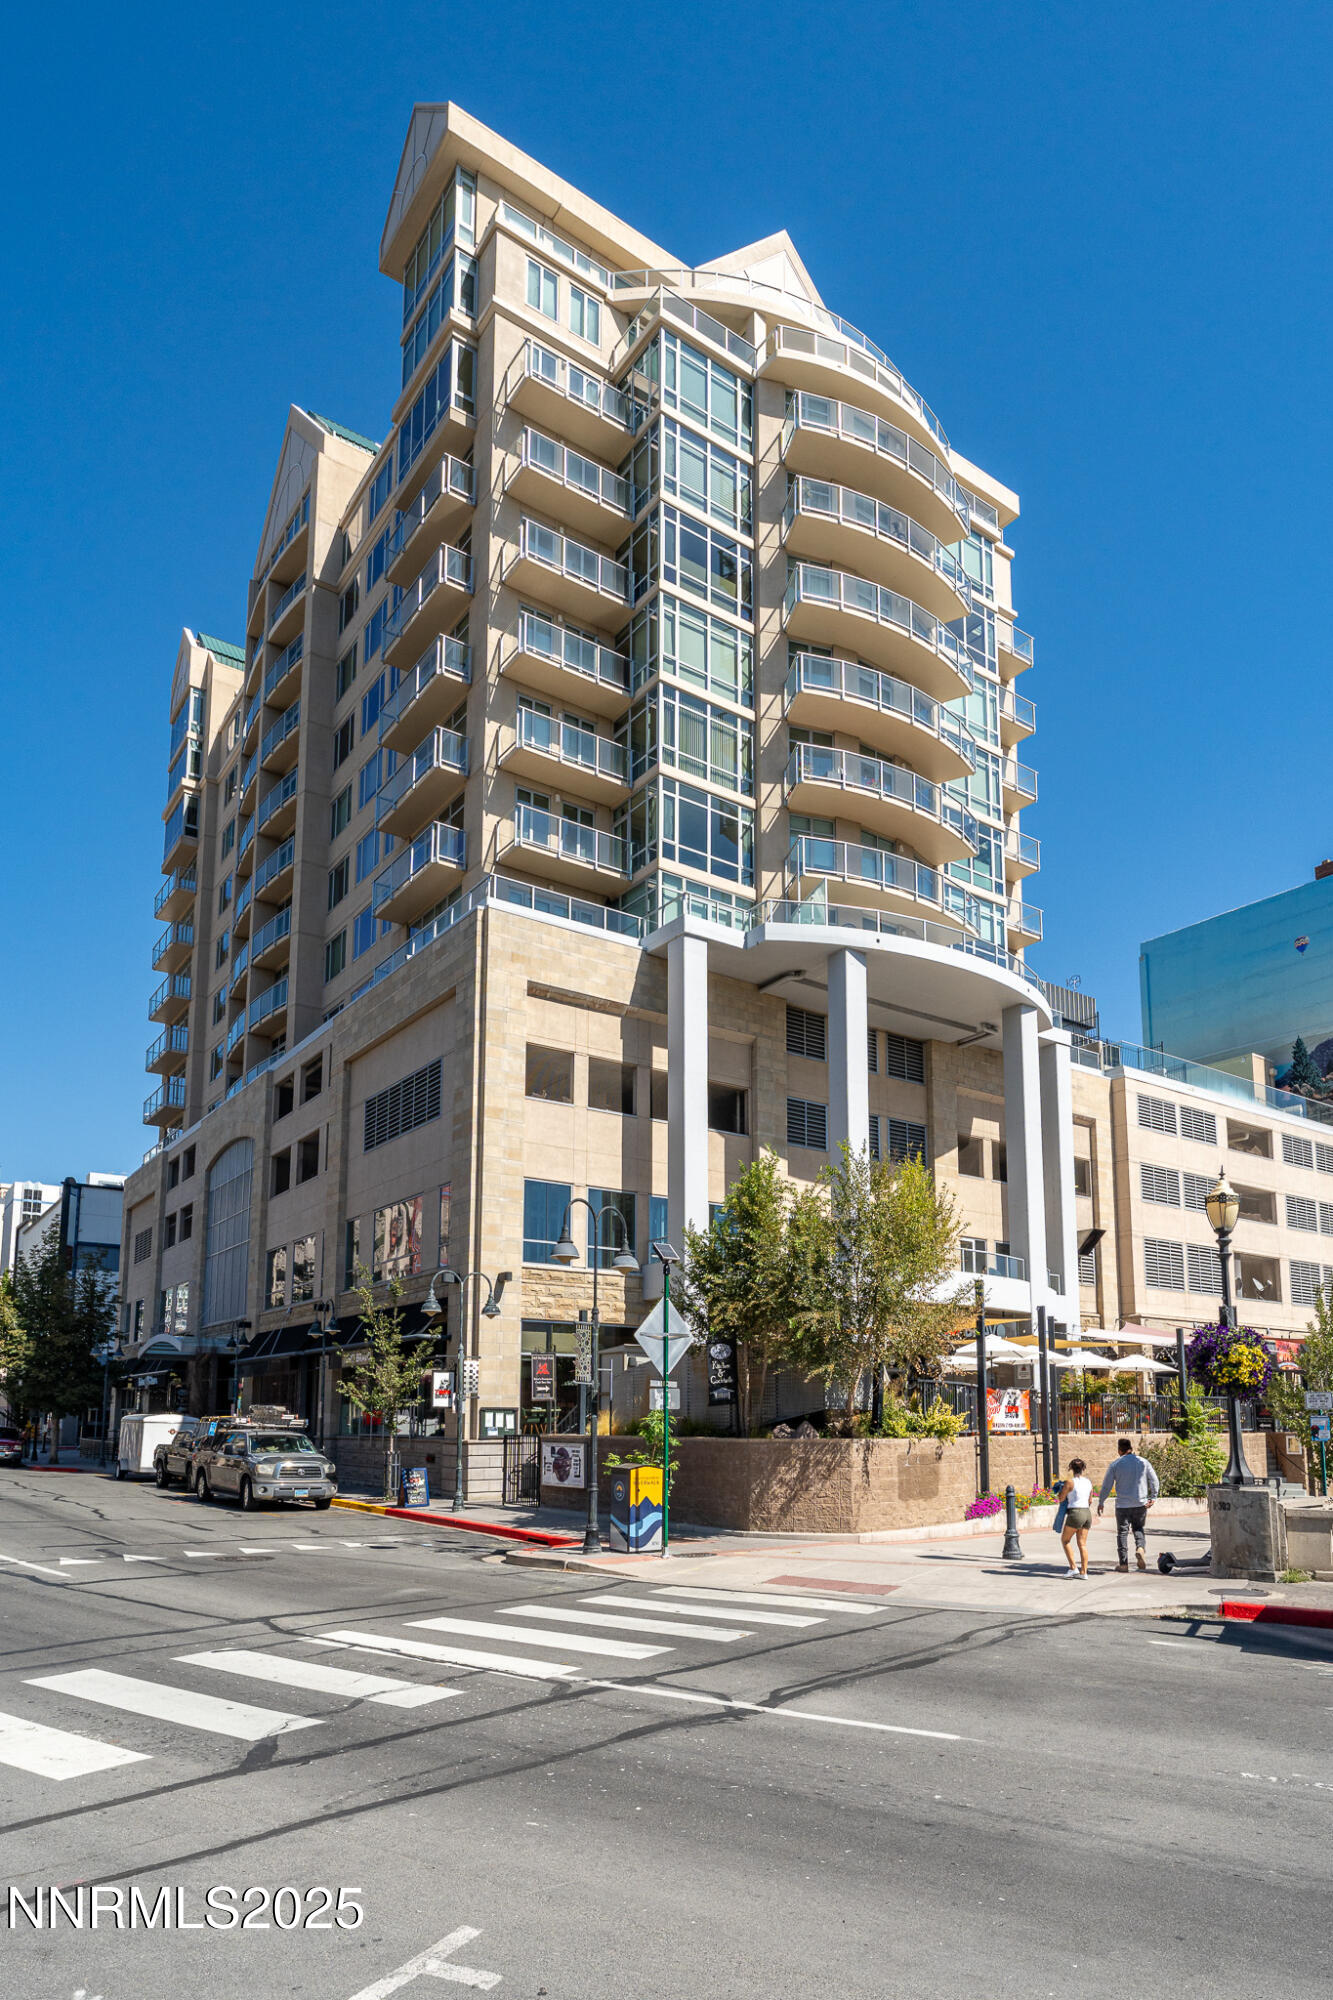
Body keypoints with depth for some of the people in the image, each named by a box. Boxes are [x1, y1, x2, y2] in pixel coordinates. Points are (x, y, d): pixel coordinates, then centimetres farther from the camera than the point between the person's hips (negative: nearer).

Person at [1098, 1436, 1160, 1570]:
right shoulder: (1143, 1462, 1)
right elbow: (1154, 1481, 1)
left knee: (1122, 1532, 7)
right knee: (1139, 1529, 16)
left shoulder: (1115, 1464, -4)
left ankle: (1123, 1563, 4)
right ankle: (1141, 1548, -13)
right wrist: (1153, 1497, 7)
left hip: (1122, 1505, -2)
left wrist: (1101, 1502, 9)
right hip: (1141, 1503, 2)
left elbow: (1107, 1485, -1)